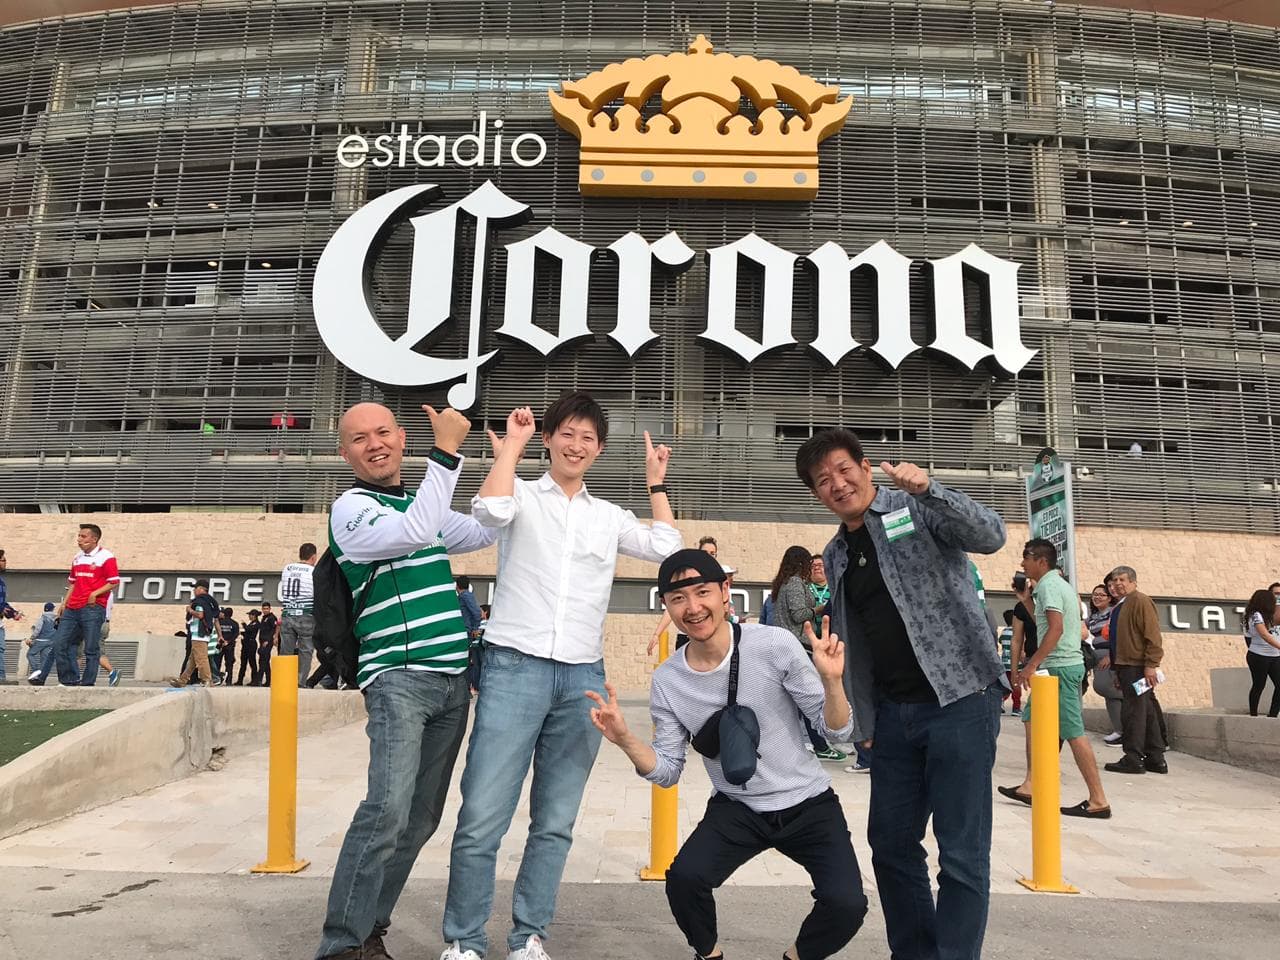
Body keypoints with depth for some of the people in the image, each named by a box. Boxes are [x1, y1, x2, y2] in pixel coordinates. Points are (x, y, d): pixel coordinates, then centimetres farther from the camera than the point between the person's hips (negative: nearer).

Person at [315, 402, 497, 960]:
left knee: (420, 819, 8)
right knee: (388, 809, -19)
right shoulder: (351, 507, -5)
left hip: (452, 680, 7)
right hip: (398, 677, -7)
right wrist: (447, 449, -23)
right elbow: (414, 532, -24)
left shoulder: (420, 503, 18)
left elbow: (485, 532, 30)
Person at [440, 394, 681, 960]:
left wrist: (656, 479, 13)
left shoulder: (609, 516, 17)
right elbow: (490, 510, -16)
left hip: (582, 679, 4)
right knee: (481, 818, -7)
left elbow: (667, 549, 8)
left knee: (556, 823, 7)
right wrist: (513, 443, -5)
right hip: (515, 668, -3)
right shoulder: (523, 495, 6)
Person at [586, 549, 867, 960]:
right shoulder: (666, 681, -8)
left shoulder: (775, 645, -17)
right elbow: (668, 772, -3)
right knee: (684, 879, -23)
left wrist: (832, 681, -32)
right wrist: (625, 741, -21)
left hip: (809, 804, -1)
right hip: (736, 807, 2)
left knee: (846, 905, -20)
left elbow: (836, 731, -11)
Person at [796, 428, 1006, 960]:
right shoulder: (835, 556, 15)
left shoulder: (917, 509, -3)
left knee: (962, 851, -2)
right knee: (890, 843, 12)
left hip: (959, 698, -6)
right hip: (894, 712, 7)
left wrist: (928, 489, -31)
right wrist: (860, 717, 17)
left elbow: (990, 536, -19)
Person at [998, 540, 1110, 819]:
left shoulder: (1048, 585, -13)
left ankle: (1098, 801, -4)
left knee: (1073, 733, -8)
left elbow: (1056, 628, -25)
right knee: (1032, 720, 15)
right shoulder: (1059, 584, 18)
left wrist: (1032, 665, -26)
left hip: (1060, 667, -11)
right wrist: (1027, 600, 17)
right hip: (1062, 665, 11)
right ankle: (1030, 786, 19)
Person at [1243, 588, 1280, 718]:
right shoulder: (1256, 615, -14)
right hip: (1259, 657, -8)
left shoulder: (1265, 616, 12)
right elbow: (1265, 635, -23)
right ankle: (1253, 715, 16)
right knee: (1259, 686, 3)